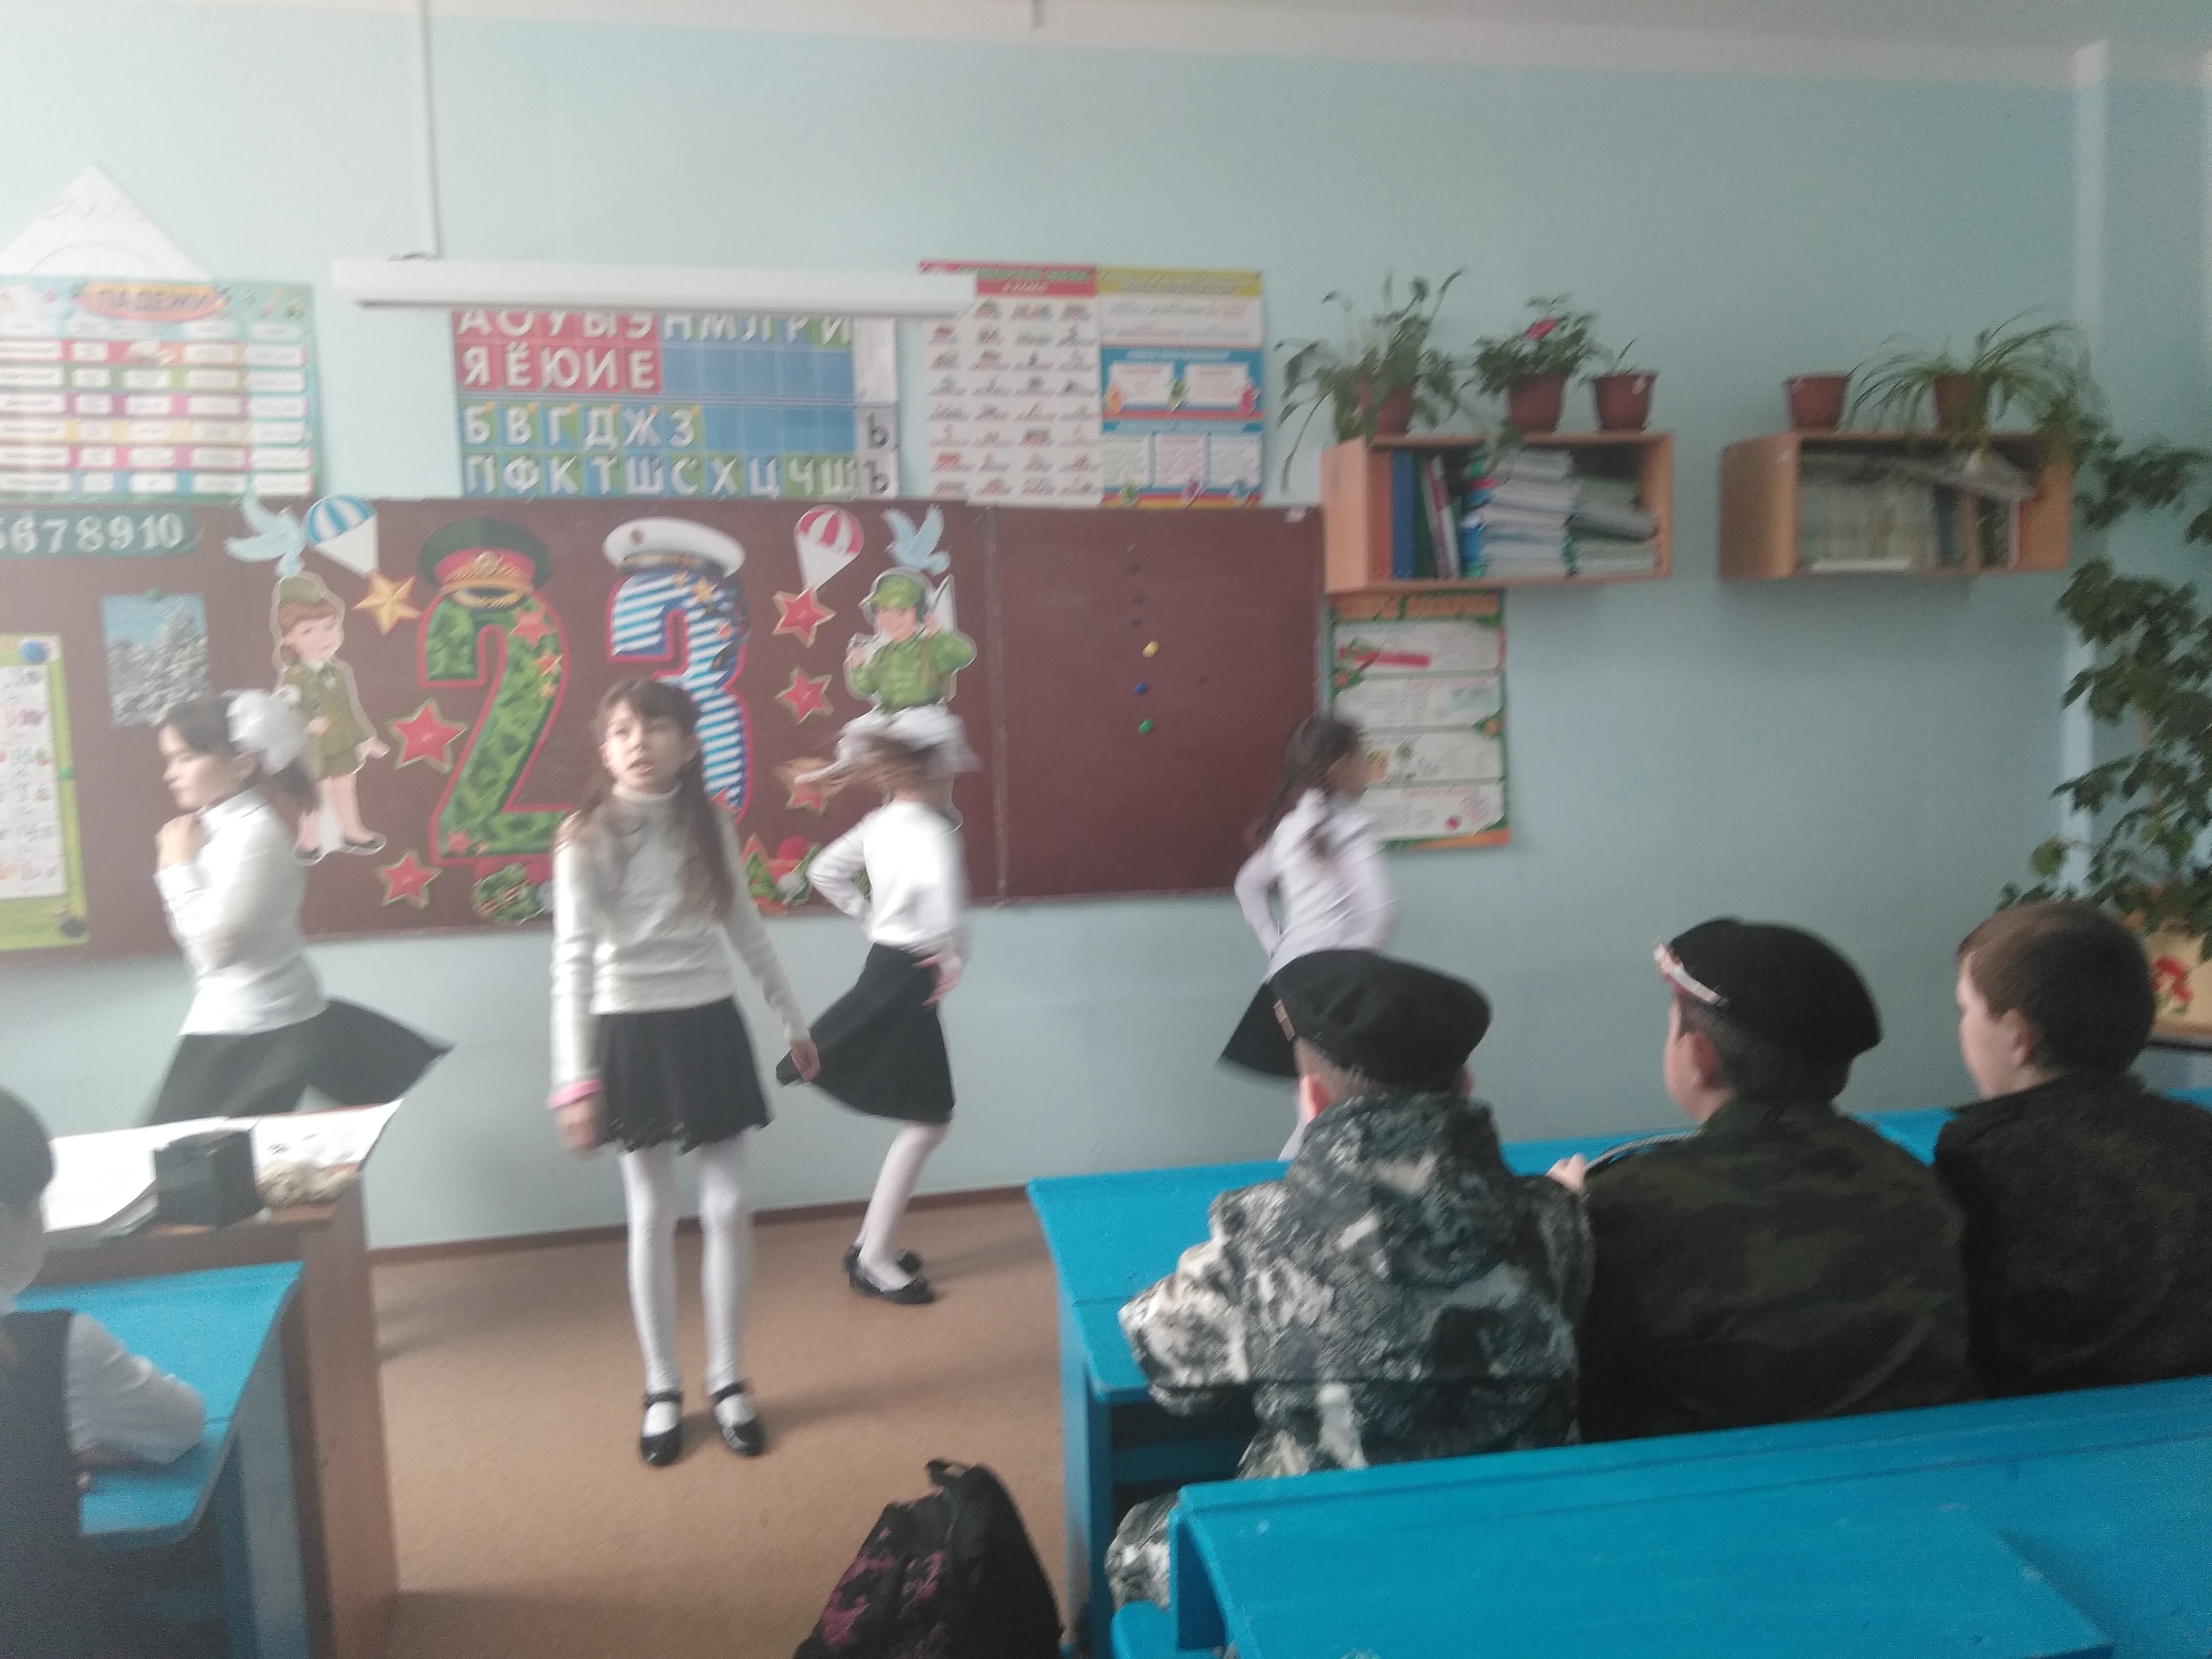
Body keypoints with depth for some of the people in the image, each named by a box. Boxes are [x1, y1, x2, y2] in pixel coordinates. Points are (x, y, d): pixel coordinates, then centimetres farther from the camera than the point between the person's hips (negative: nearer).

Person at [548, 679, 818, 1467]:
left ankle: (727, 1379, 23)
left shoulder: (709, 824, 2)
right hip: (633, 1033, -3)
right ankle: (662, 1387, 25)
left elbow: (746, 928, 12)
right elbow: (574, 960, -12)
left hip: (710, 1026, 3)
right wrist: (574, 1079, -18)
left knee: (728, 1208, 6)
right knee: (652, 1216, 7)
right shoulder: (586, 837, -9)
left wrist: (793, 1020, 17)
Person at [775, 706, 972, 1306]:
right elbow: (939, 885, -40)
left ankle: (873, 1243, 27)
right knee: (928, 1122, 1)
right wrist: (955, 956, -24)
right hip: (907, 979, -9)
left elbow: (825, 872, 18)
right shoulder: (929, 828, -20)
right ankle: (875, 1259, 9)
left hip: (887, 967, 9)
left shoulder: (880, 823, 8)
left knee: (925, 1119, 18)